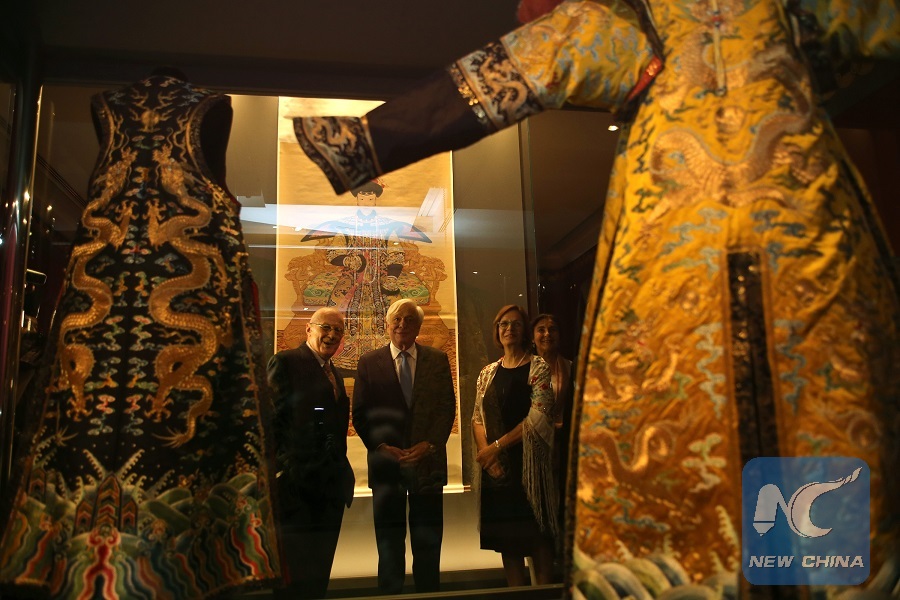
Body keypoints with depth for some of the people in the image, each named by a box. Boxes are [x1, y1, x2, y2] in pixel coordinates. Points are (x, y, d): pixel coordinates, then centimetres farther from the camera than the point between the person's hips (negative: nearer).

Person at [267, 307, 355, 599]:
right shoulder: (285, 362, -7)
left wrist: (343, 474, 10)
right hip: (297, 484, -7)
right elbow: (270, 419, -14)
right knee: (295, 576, 3)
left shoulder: (333, 374, 17)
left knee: (319, 573, 15)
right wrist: (282, 469, -18)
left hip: (330, 486, 8)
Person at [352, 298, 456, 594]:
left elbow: (447, 408, 2)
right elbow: (360, 414, 1)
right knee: (389, 540, 10)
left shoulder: (438, 360, 6)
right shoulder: (369, 362, 4)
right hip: (386, 462, 0)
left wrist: (430, 444, -12)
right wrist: (381, 446, -12)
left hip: (427, 460, 1)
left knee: (428, 541, 9)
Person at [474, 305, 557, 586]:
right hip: (496, 466, 5)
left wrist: (497, 445, -13)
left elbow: (539, 417, -13)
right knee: (506, 537, 9)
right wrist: (486, 452, -9)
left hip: (529, 463, -4)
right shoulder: (488, 373, 12)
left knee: (537, 536, 0)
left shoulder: (538, 368, -3)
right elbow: (478, 418, 9)